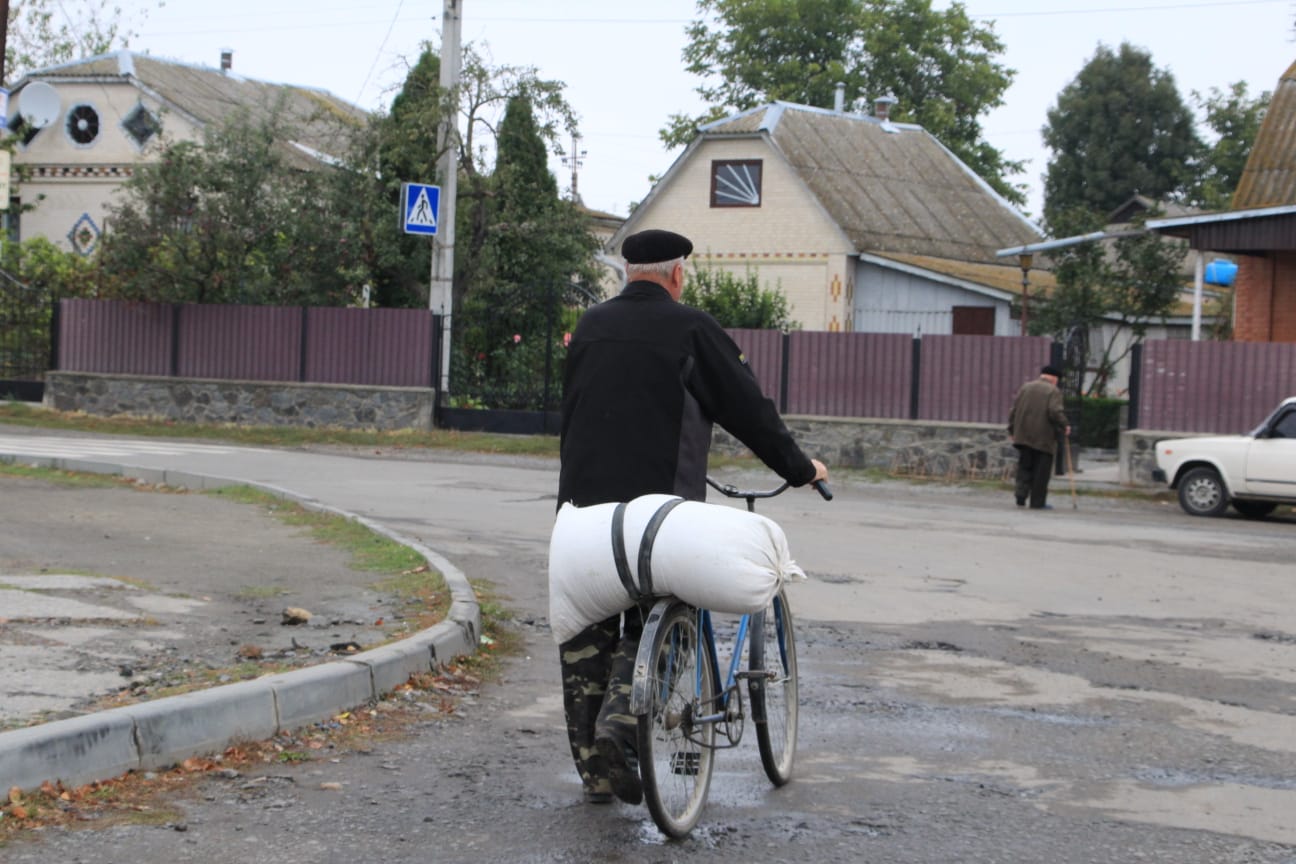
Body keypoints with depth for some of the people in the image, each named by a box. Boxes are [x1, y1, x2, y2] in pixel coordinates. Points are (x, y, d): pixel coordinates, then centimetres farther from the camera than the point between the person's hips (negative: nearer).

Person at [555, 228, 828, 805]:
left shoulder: (591, 326, 14)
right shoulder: (690, 329, -3)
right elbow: (748, 408, 0)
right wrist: (799, 468, 12)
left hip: (582, 498, 5)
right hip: (657, 499, -5)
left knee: (586, 632, 8)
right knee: (651, 620, 5)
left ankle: (594, 769, 11)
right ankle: (620, 717, -18)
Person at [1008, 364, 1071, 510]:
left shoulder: (1025, 387, 13)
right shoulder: (1053, 391, -4)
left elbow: (1014, 410, 10)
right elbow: (1056, 412, -17)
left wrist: (1012, 430, 15)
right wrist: (1064, 427, -3)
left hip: (1023, 436, 4)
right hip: (1044, 438, -4)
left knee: (1024, 467, 10)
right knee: (1041, 471, 2)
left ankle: (1021, 494, -9)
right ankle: (1038, 502, 3)